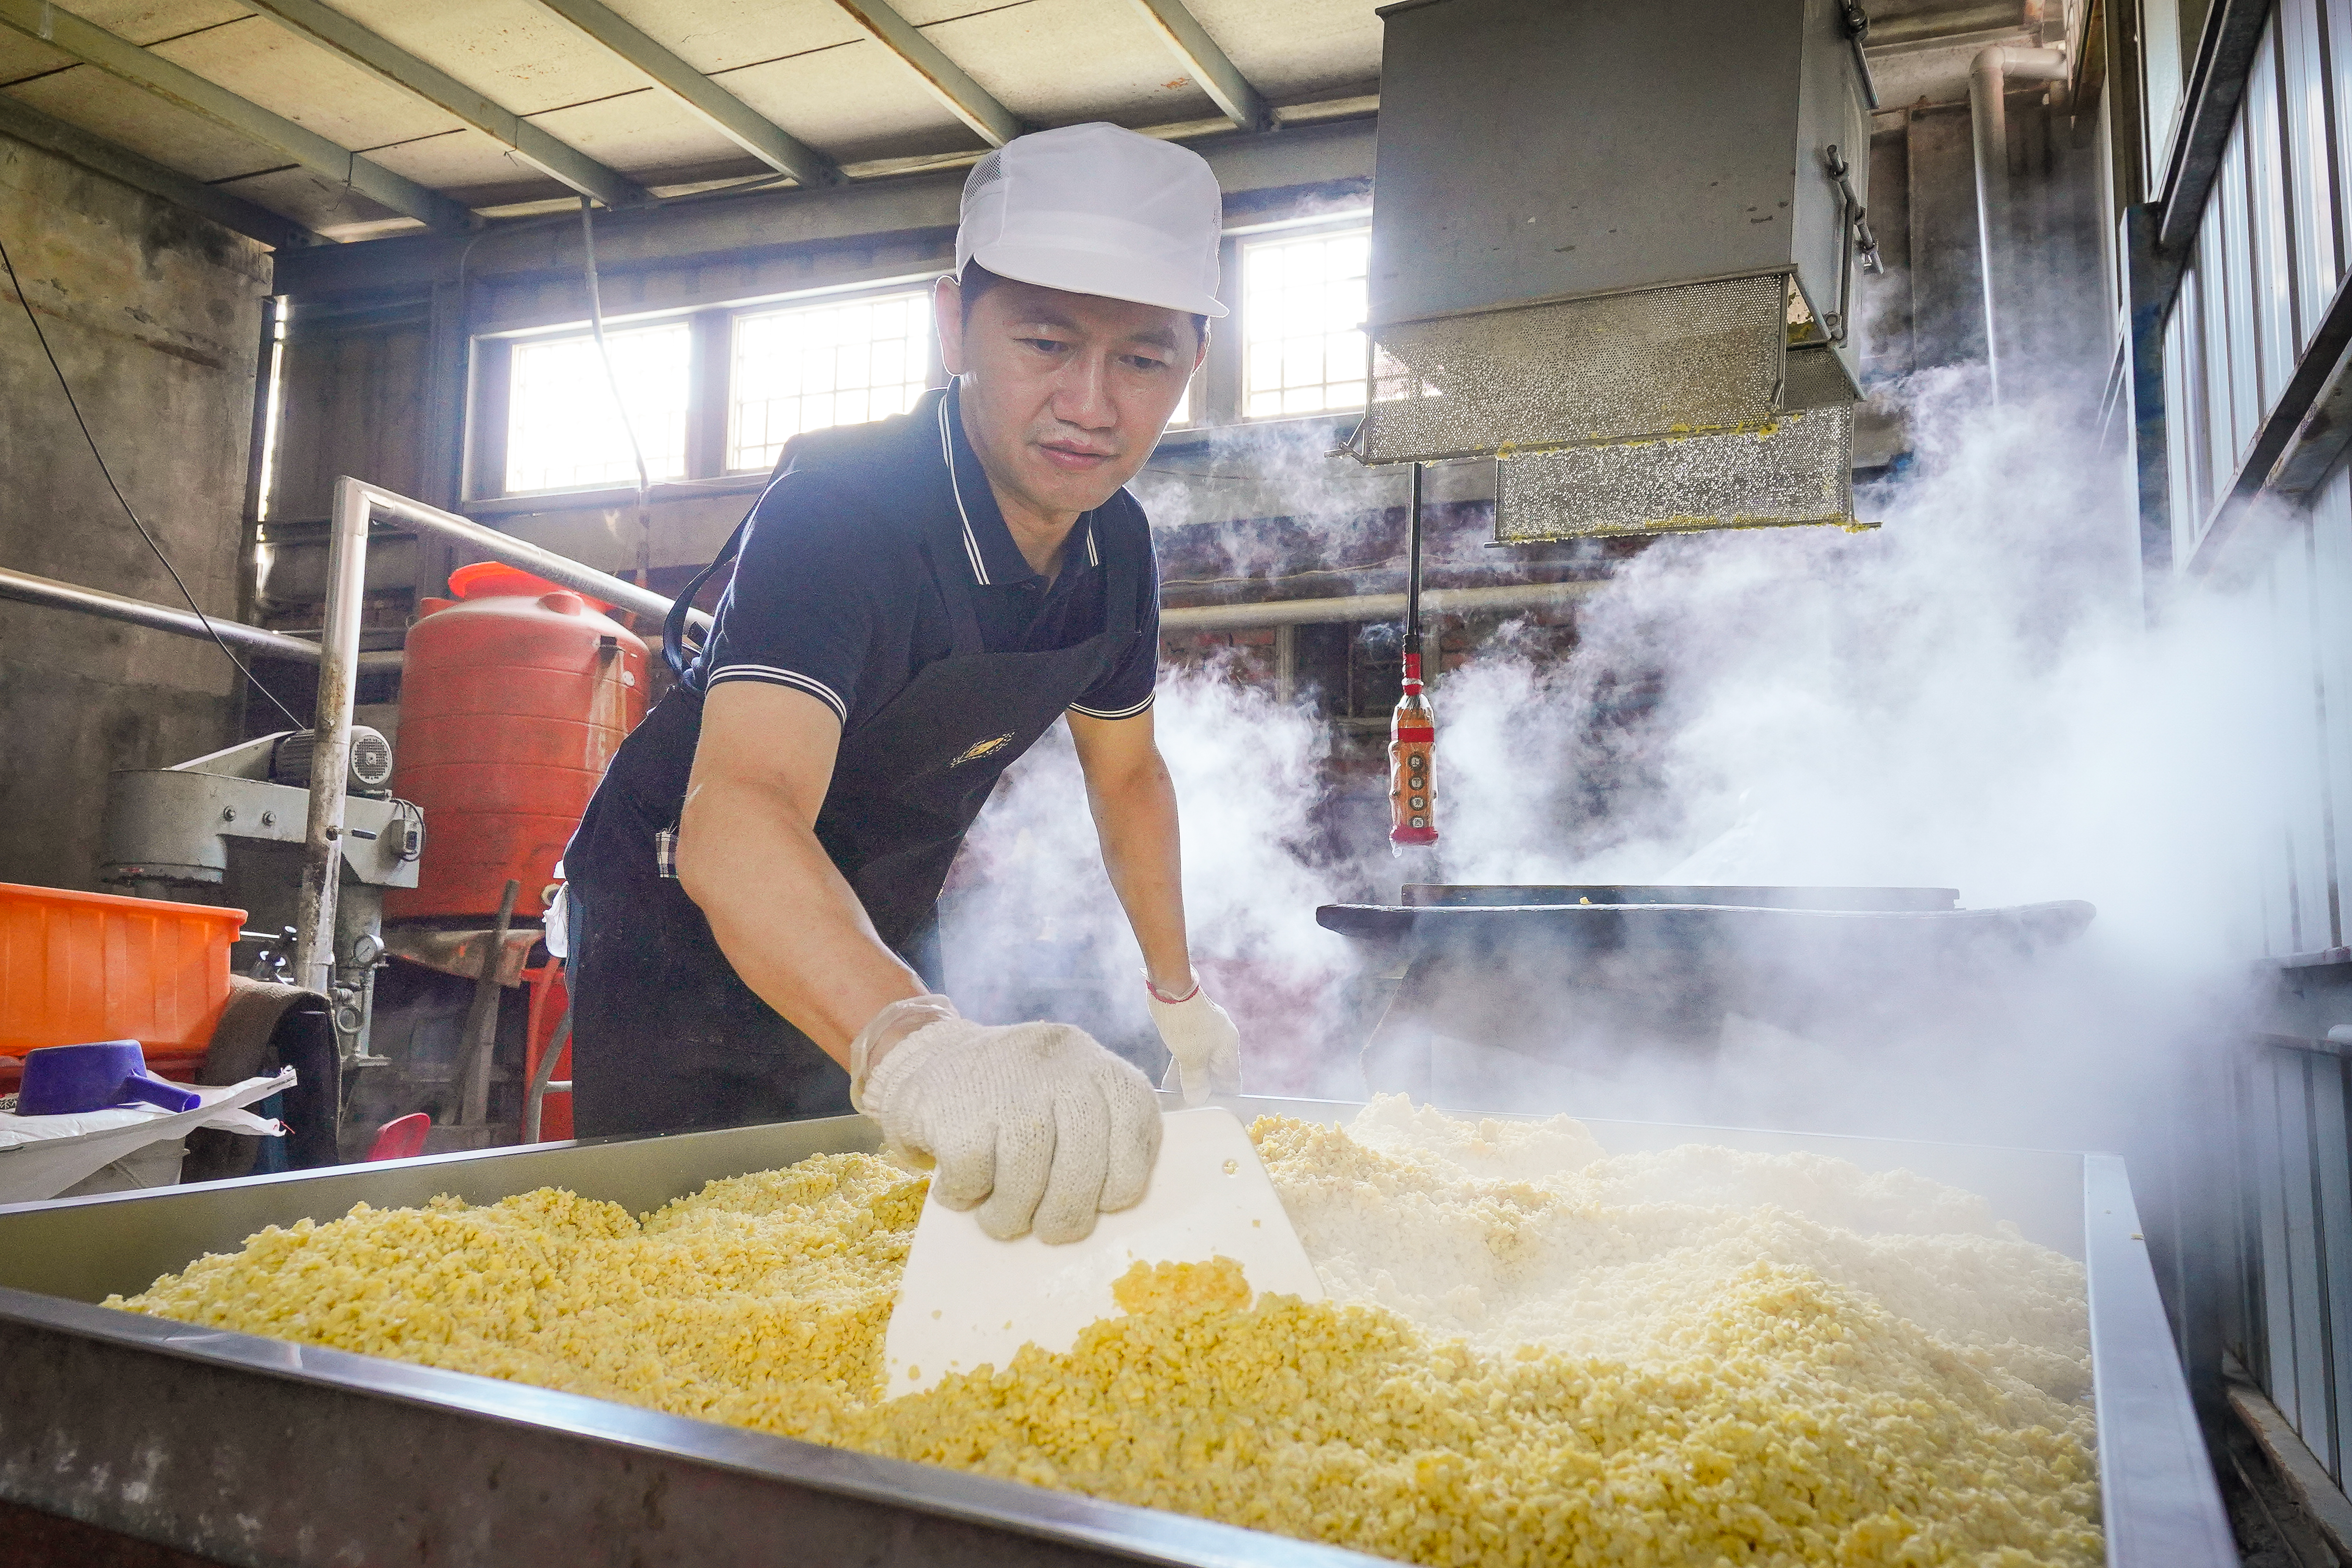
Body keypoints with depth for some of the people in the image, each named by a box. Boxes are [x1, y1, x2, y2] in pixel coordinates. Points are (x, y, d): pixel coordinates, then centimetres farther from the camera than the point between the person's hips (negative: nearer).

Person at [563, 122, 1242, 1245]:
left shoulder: (1116, 546, -10)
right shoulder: (835, 511, -32)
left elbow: (1126, 774, 8)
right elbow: (736, 818, -49)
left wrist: (1179, 994, 9)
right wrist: (916, 1048, -67)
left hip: (881, 937, 6)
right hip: (690, 924, -6)